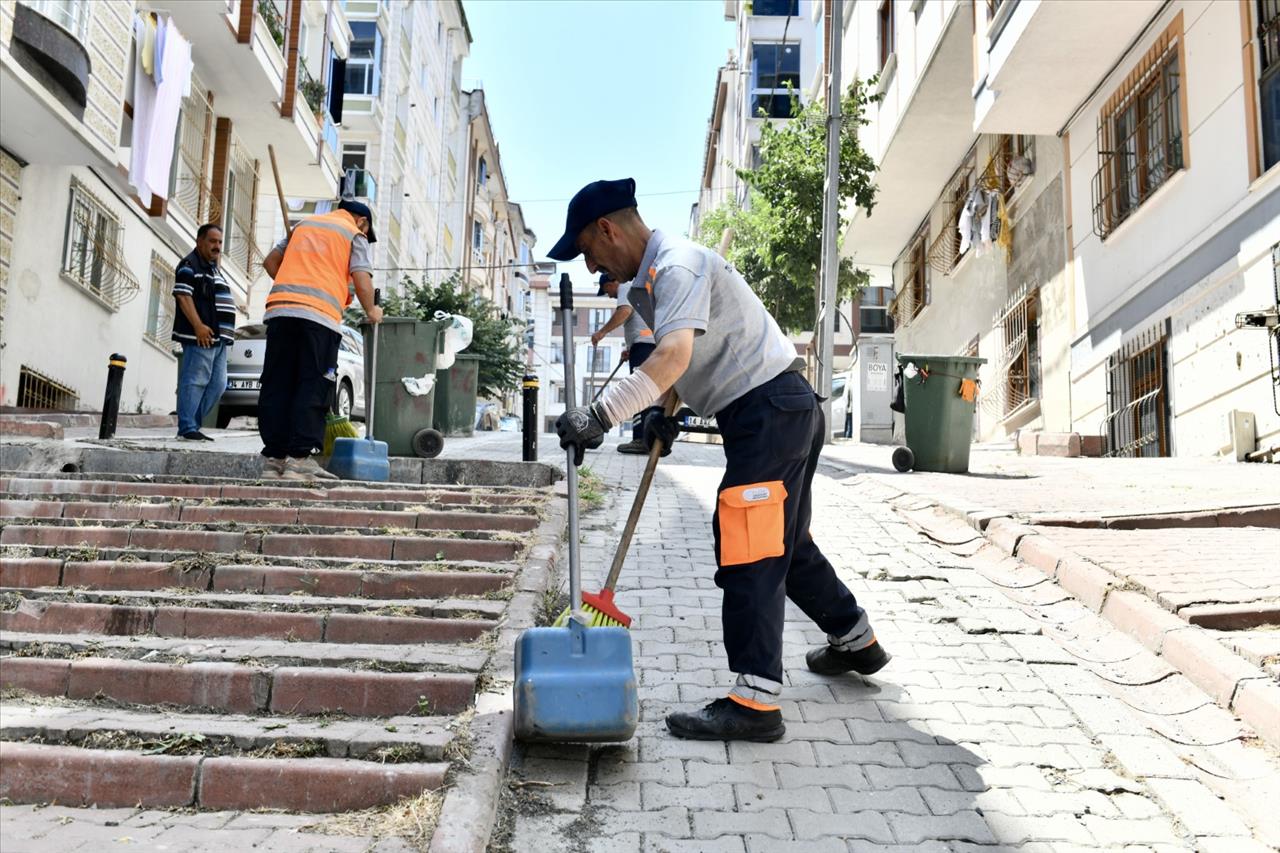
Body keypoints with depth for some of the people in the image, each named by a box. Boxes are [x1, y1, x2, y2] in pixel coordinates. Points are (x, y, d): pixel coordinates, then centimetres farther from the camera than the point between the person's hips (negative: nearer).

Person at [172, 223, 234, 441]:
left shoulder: (213, 268, 26)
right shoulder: (189, 265, -1)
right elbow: (183, 296, -13)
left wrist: (226, 333, 21)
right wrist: (198, 326, -21)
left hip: (219, 337, 9)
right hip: (200, 336, -9)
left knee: (217, 385, 7)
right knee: (194, 381, -10)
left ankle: (193, 425, 12)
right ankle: (187, 428, -9)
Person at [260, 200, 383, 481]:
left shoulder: (304, 224, 27)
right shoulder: (355, 235, 11)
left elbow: (270, 261, 24)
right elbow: (362, 280, 0)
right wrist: (371, 311, 14)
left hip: (280, 309, 5)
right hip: (319, 315, -5)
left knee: (276, 386, 6)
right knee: (311, 388, -2)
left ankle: (274, 457, 6)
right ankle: (300, 458, -8)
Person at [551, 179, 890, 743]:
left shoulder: (676, 264, -16)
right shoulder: (651, 278, 17)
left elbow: (674, 355, -33)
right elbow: (687, 358, 29)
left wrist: (601, 415, -39)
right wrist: (662, 410, 12)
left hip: (770, 413, -11)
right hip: (784, 411, 11)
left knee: (747, 549, -13)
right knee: (784, 542, 21)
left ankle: (755, 701, -11)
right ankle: (855, 640, 38)